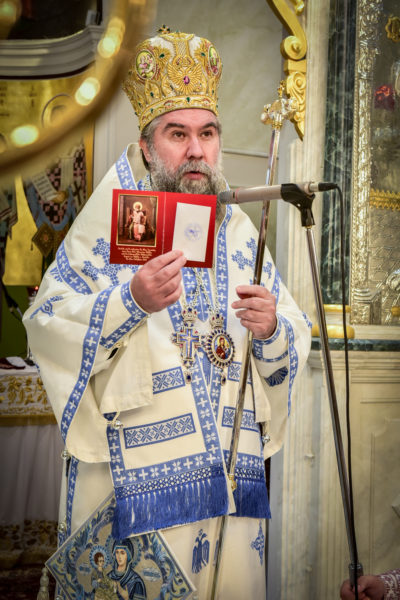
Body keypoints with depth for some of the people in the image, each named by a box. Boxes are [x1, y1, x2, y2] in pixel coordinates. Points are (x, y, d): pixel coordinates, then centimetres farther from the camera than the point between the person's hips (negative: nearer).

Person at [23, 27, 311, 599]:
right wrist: (131, 300, -22)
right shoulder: (113, 220, 0)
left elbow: (296, 344, 10)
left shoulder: (240, 232, 12)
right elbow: (45, 326, -9)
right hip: (137, 472, -3)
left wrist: (271, 329, -12)